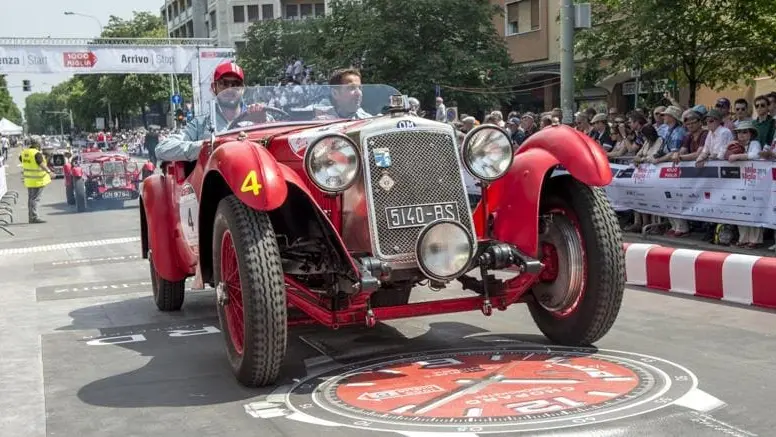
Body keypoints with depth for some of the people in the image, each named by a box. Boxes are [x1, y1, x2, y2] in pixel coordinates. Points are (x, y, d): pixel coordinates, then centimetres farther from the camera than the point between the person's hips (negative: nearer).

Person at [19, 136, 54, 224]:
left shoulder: (24, 152, 9)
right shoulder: (37, 154, -18)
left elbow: (20, 158, 29)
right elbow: (42, 164, -31)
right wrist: (49, 172, -41)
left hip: (28, 180, 9)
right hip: (37, 180, -9)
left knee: (31, 199, 14)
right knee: (35, 199, -8)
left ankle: (31, 217, 21)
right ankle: (34, 217, -10)